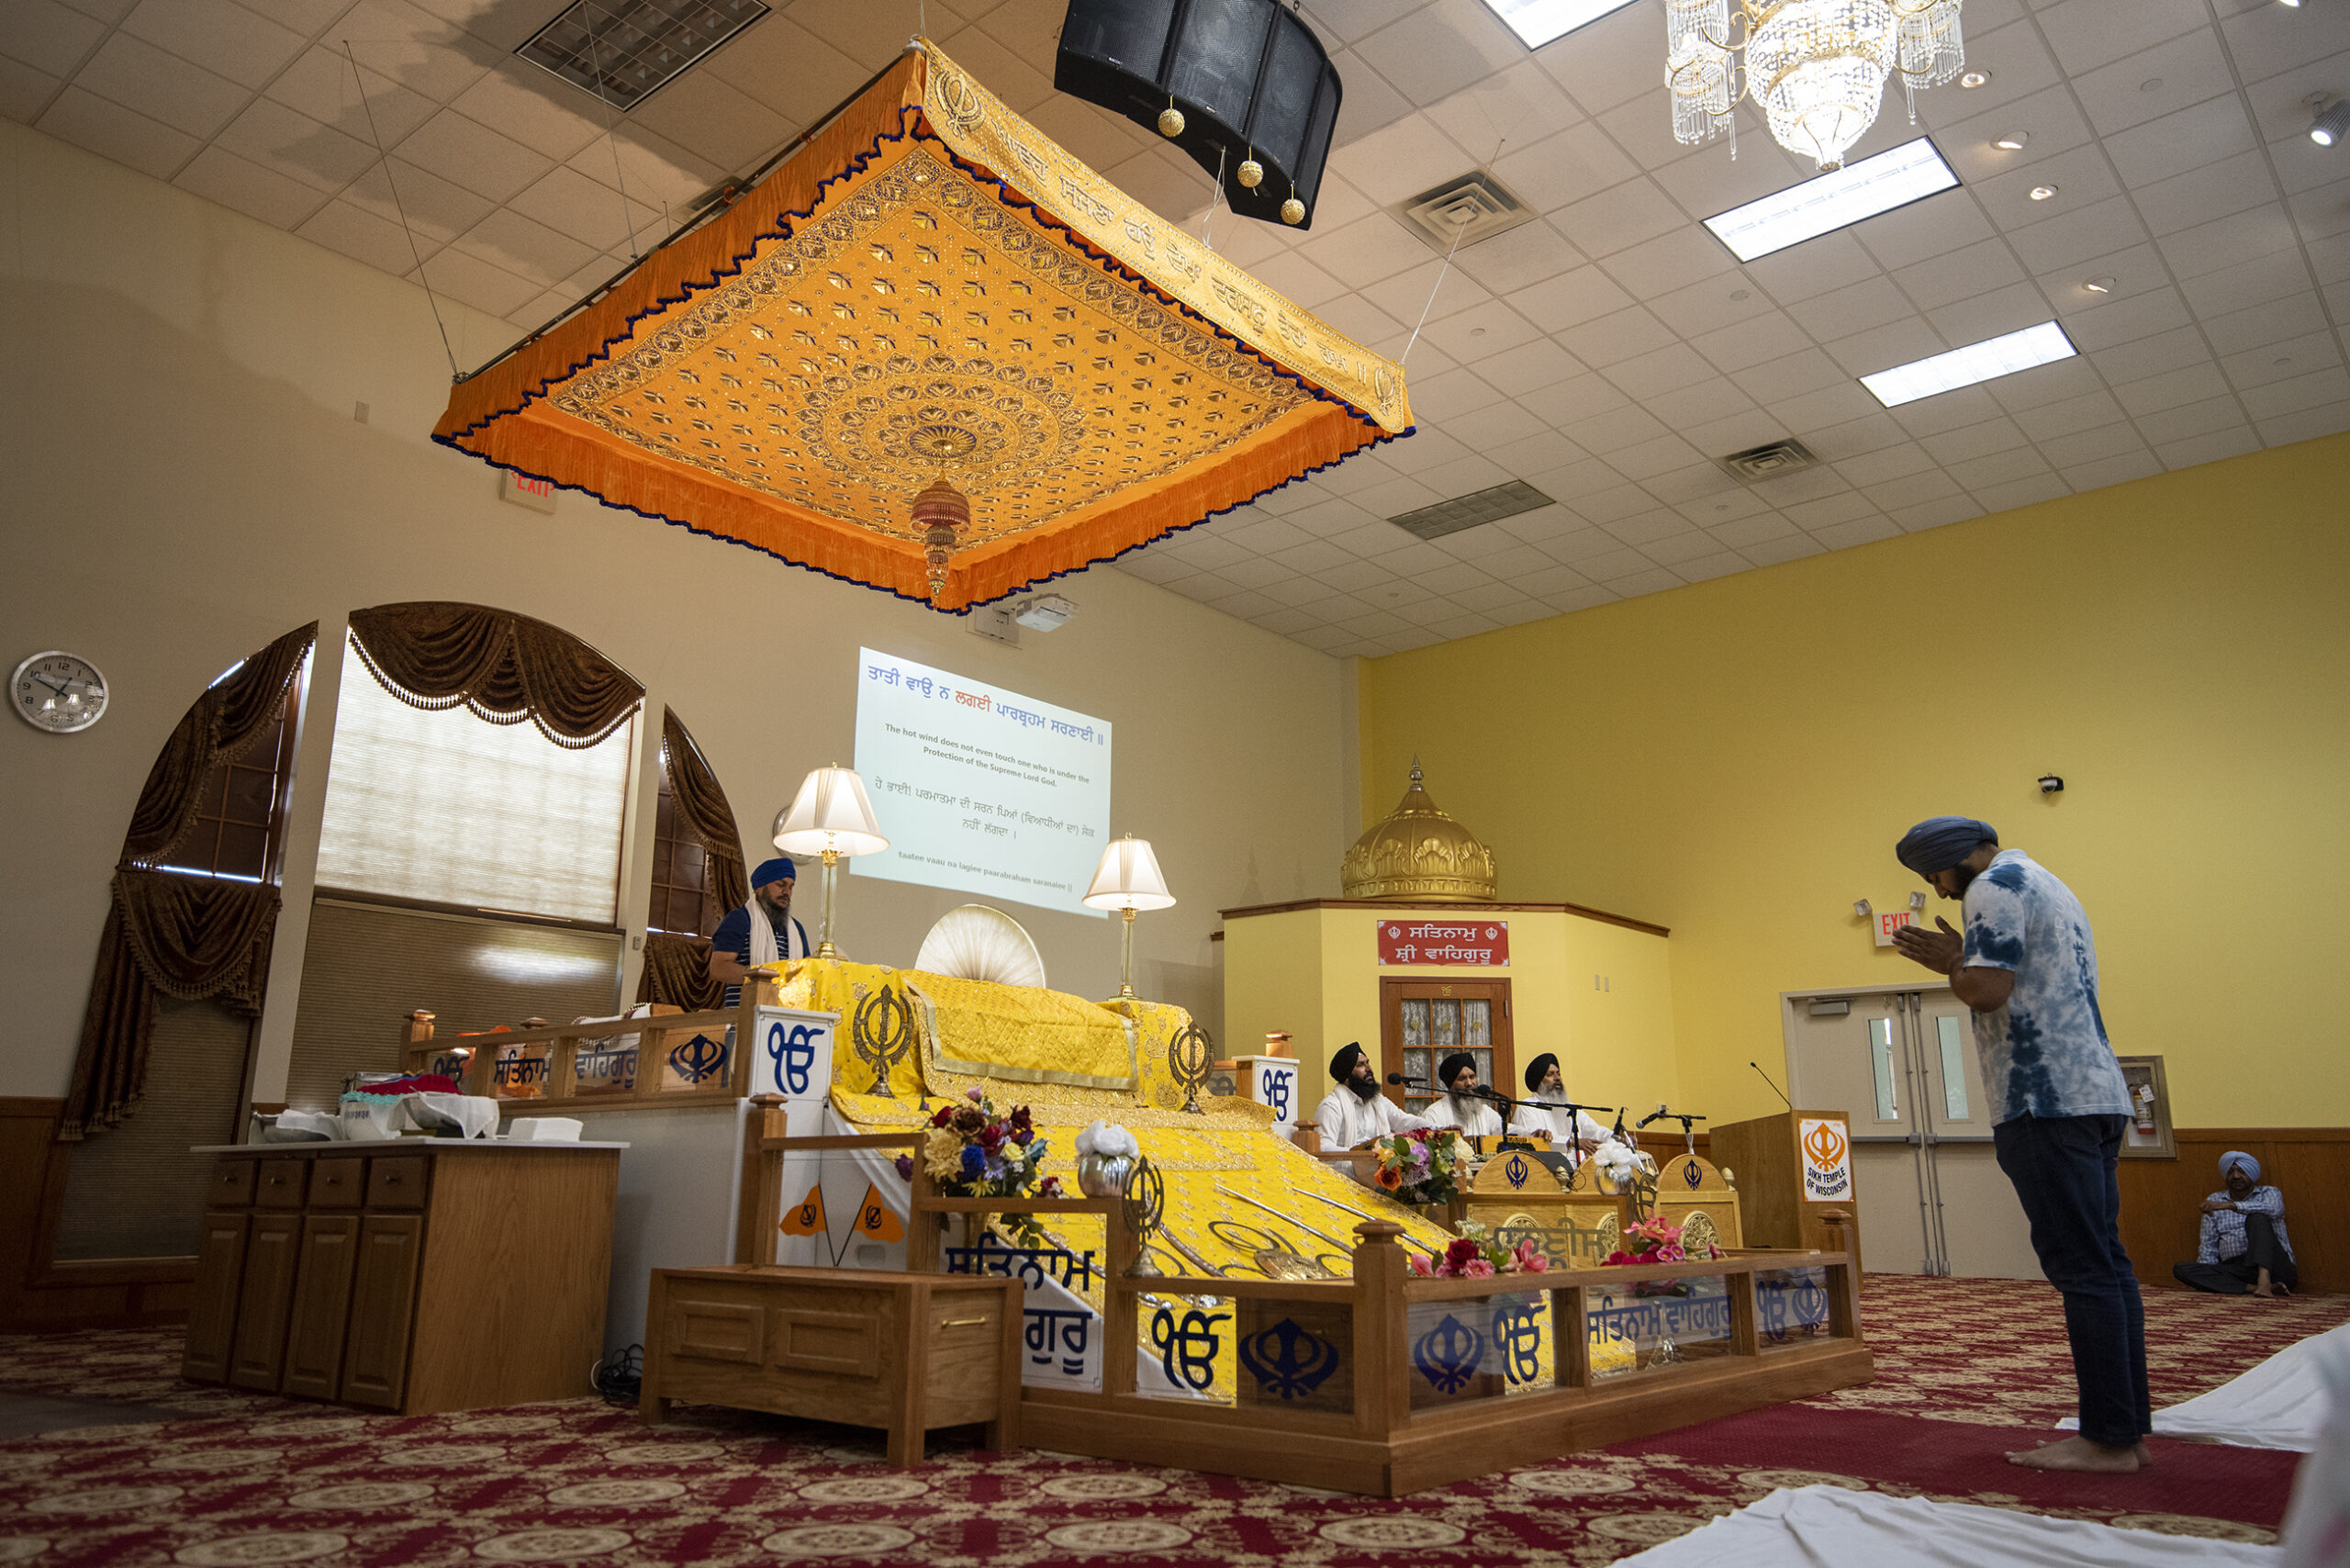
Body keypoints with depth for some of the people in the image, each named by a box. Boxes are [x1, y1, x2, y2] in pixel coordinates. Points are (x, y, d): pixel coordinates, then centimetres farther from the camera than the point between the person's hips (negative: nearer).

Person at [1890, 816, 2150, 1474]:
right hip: (2097, 1092, 10)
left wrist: (1953, 967, 1)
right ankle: (2130, 1430, 12)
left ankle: (2108, 1439, -6)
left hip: (2047, 1100, -10)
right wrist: (1960, 962, 21)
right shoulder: (2050, 887, 25)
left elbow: (1988, 990, -17)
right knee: (2106, 1264, 9)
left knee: (2082, 1269, -8)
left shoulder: (1995, 885, -6)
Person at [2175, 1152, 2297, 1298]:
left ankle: (2264, 1280, -45)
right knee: (2180, 1269, -22)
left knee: (2257, 1219, -26)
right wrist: (2206, 1276, -3)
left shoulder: (2269, 1193, 14)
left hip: (2272, 1266, -2)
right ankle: (2253, 1288, -35)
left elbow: (2272, 1210, -14)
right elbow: (2208, 1246, 15)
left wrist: (2230, 1205, -27)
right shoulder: (2215, 1200, 22)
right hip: (2235, 1270, 2)